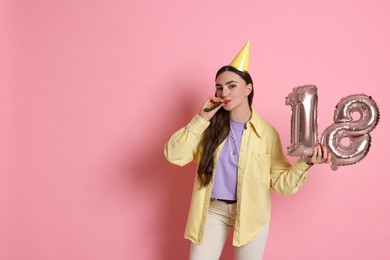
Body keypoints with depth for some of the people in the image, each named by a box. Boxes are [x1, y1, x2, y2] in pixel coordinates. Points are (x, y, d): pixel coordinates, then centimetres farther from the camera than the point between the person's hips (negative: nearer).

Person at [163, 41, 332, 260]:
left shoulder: (267, 133, -10)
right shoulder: (211, 126, -5)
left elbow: (281, 182, -6)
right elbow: (174, 156, -15)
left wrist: (305, 162, -24)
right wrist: (202, 118, -19)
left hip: (251, 213, -1)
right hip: (213, 211, 1)